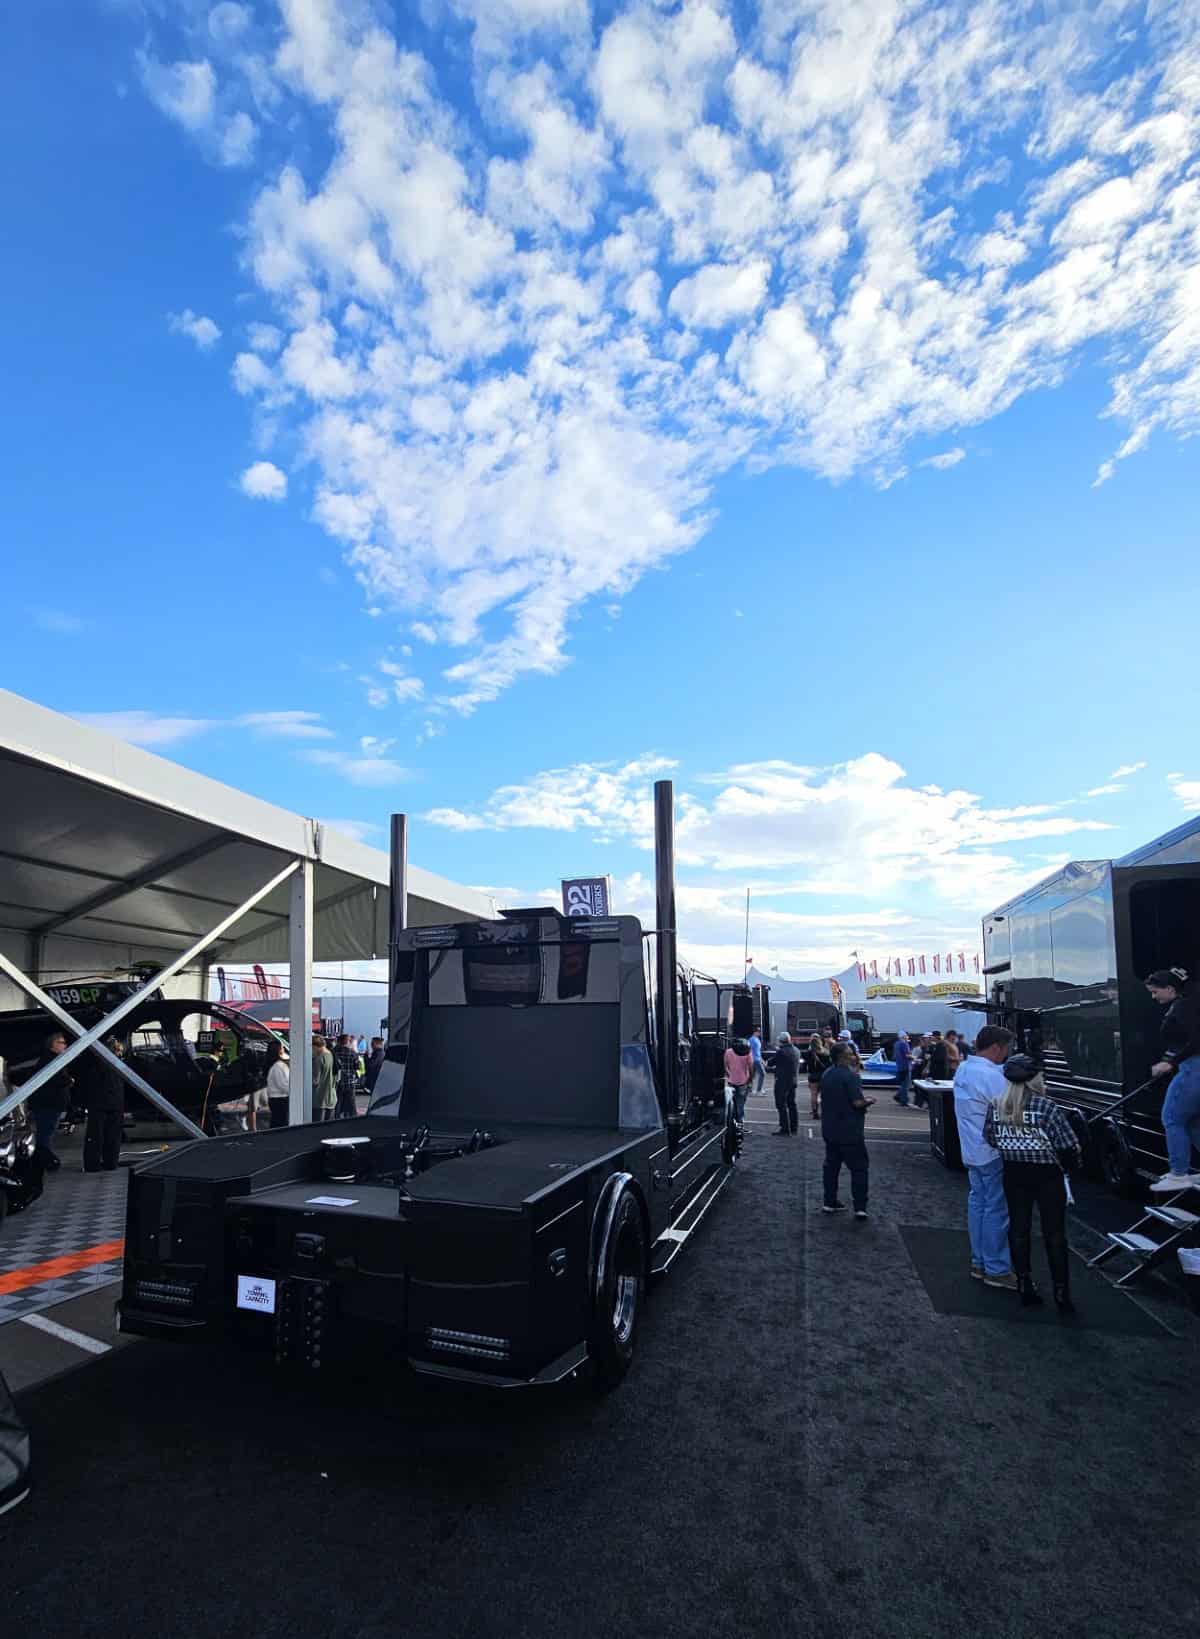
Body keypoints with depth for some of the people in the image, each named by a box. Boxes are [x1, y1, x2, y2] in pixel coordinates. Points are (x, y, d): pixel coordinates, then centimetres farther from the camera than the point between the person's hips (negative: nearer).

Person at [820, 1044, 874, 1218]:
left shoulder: (826, 1074, 8)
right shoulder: (851, 1075, -19)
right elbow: (857, 1102, -23)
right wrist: (869, 1101, -2)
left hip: (830, 1130, 7)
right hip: (849, 1131, -7)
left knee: (831, 1165, 14)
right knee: (859, 1168, 2)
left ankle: (830, 1202, 19)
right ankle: (860, 1208, 0)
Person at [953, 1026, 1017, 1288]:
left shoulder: (963, 1069, 7)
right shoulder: (992, 1077, -23)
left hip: (972, 1151, 9)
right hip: (993, 1153, -9)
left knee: (977, 1204, 15)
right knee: (996, 1210, 1)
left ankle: (979, 1263, 24)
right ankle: (997, 1270, 9)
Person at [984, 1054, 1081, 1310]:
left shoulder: (995, 1106, -6)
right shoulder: (1046, 1108, -19)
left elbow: (990, 1140, 2)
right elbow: (1067, 1145, -17)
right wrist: (1070, 1165, 2)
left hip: (1013, 1176, 3)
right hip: (1047, 1176, -3)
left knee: (1018, 1230, 13)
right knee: (1054, 1234, 8)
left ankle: (1025, 1289, 20)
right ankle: (1061, 1294, 14)